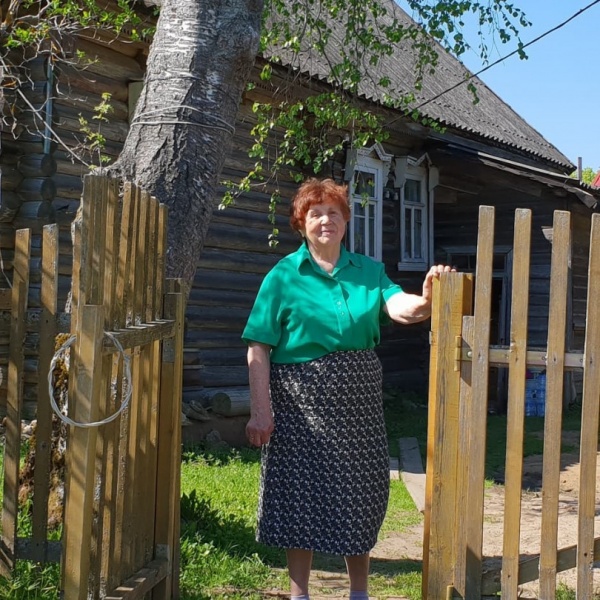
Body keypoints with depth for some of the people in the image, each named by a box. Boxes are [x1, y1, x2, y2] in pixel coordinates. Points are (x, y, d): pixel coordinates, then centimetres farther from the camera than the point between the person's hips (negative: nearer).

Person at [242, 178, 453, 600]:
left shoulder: (368, 271, 7)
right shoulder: (284, 276, -3)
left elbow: (398, 306, -12)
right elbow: (258, 350, -7)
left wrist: (425, 301, -35)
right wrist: (261, 411, -13)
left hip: (357, 403, 3)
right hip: (302, 403, -3)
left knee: (359, 498, 11)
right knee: (300, 498, 5)